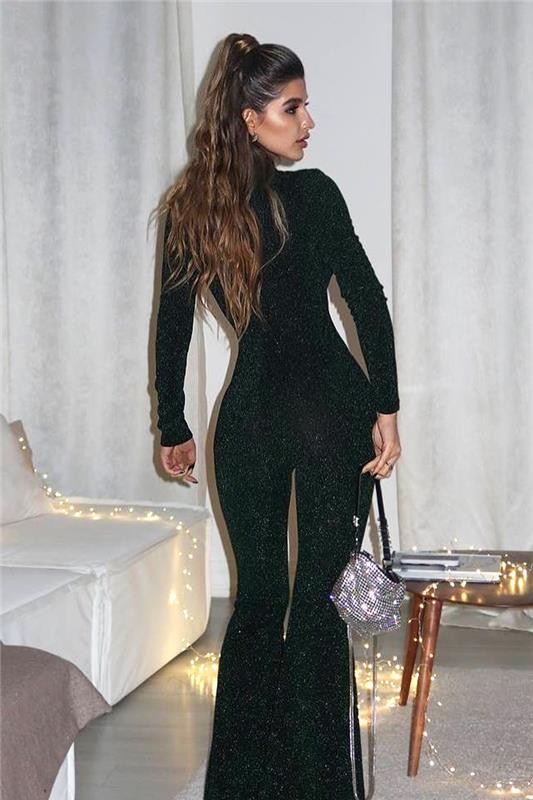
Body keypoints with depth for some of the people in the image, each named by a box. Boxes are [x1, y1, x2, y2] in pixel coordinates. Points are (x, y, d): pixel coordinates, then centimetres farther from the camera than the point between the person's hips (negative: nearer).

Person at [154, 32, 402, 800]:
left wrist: (174, 430, 14)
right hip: (329, 405, -3)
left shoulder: (189, 206, 5)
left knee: (256, 598, 15)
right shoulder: (311, 194, -8)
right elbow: (368, 302, -12)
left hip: (248, 418, 4)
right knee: (320, 598, 5)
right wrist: (386, 408, -7)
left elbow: (171, 328, 7)